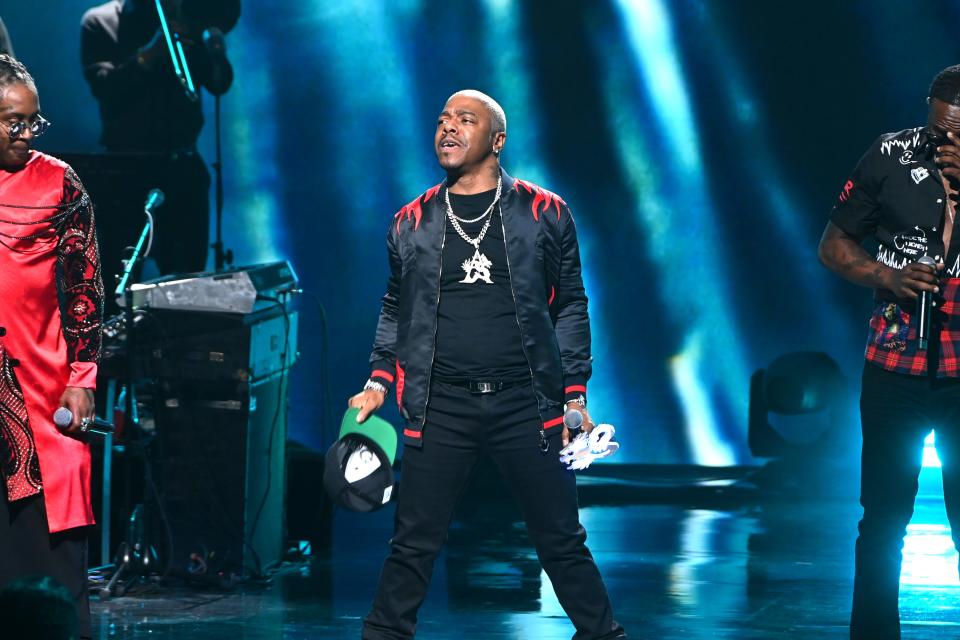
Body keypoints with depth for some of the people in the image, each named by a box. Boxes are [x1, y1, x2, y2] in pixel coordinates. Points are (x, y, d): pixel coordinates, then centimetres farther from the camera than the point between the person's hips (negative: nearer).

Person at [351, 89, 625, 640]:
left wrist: (575, 394, 3)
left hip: (526, 404, -1)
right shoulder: (413, 222, 8)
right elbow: (396, 310, 19)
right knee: (414, 542, 1)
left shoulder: (544, 213, 4)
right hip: (441, 406, 1)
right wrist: (379, 382, 9)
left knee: (562, 539, 4)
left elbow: (571, 307, 7)